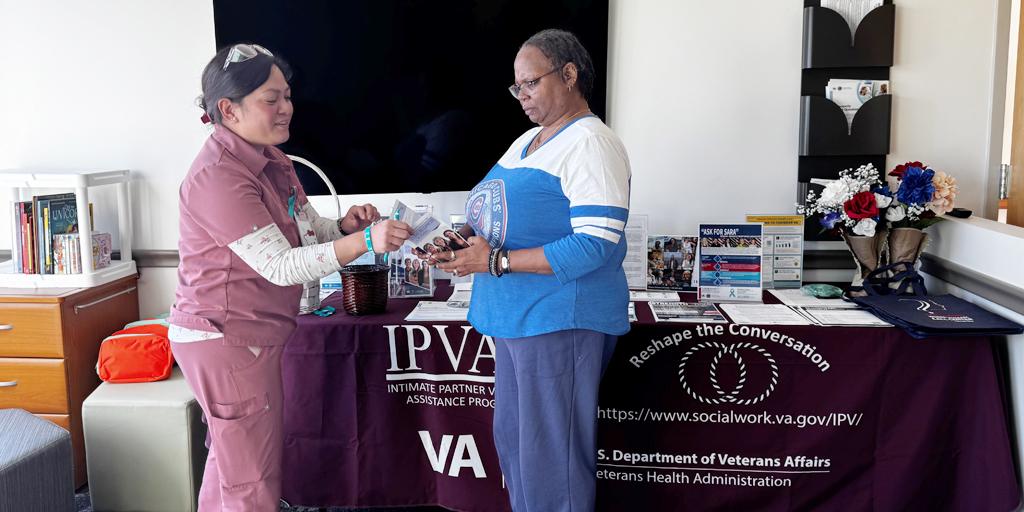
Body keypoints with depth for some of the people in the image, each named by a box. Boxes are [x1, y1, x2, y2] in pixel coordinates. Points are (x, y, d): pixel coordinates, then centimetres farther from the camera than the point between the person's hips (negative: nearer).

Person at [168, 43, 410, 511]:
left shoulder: (270, 162, 8)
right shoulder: (218, 177, -22)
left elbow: (307, 230, 12)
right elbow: (281, 266, -27)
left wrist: (344, 225, -10)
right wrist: (365, 241, -36)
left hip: (249, 335, 10)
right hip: (229, 338, -9)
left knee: (231, 464, 22)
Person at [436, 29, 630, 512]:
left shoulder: (590, 144, -13)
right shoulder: (526, 141, 16)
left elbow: (595, 246, -21)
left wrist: (495, 262, -21)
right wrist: (468, 236, 2)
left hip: (562, 321, -9)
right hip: (514, 316, 9)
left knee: (551, 456, 1)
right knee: (512, 440, 18)